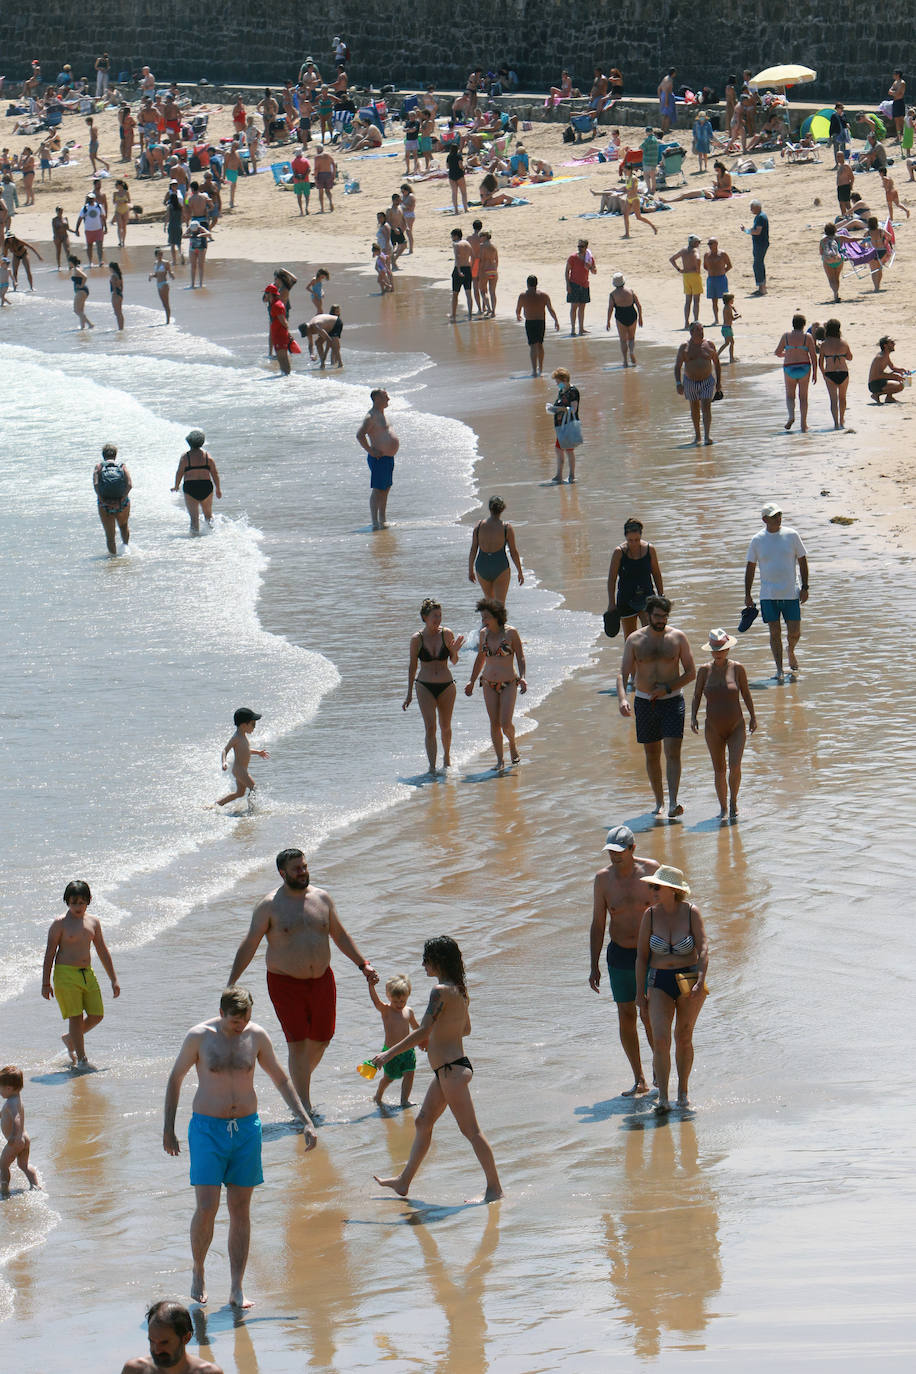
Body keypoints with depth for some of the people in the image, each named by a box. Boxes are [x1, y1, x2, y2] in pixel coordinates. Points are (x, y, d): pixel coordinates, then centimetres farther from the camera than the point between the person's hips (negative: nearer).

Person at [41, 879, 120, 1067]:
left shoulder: (93, 922, 11)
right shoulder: (60, 924, -4)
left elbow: (103, 952, 17)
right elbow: (49, 953, -3)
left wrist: (114, 979, 15)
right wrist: (45, 983, -7)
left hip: (87, 974, 6)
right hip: (65, 974, -6)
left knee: (96, 1015, 2)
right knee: (76, 1016, -8)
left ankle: (69, 1038, 27)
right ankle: (81, 1059, -2)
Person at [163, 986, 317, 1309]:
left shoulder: (257, 1036, -1)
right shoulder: (199, 1036, -8)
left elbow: (281, 1080, 11)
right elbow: (175, 1079, 3)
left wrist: (306, 1121, 5)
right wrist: (168, 1130, 4)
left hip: (247, 1128, 3)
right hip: (208, 1128, -2)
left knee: (241, 1210, 3)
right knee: (206, 1209, -10)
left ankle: (237, 1289, 6)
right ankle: (197, 1271, 15)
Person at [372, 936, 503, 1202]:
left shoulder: (441, 991, -18)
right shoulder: (459, 990, 11)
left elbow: (423, 1031, -22)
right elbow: (466, 1029, 22)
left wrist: (389, 1054, -17)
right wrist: (437, 1036, 28)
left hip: (452, 1069, -10)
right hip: (448, 1069, 10)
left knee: (470, 1129, -6)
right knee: (423, 1122, 17)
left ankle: (494, 1188, -4)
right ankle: (404, 1182, 27)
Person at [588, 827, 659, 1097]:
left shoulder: (650, 870, -7)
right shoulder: (603, 878, -2)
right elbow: (597, 925, 4)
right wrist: (594, 966, 1)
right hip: (619, 955, 2)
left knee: (650, 1016, -6)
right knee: (626, 1016, 3)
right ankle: (639, 1081, 12)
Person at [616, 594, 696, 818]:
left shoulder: (678, 637, -1)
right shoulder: (635, 640, 0)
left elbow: (691, 673, 1)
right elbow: (623, 674, -4)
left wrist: (668, 688, -13)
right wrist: (622, 699, -22)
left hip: (672, 700, -2)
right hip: (644, 703, 2)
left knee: (673, 751, -13)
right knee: (652, 755, 9)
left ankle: (673, 804, -20)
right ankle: (659, 802, 23)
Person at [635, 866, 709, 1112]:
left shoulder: (691, 912, -7)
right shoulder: (651, 915, -2)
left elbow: (703, 949, -12)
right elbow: (642, 955, 4)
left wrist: (700, 981, -25)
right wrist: (640, 991, 1)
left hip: (689, 979, -1)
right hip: (659, 983, 1)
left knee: (684, 1037, 6)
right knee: (660, 1039, -12)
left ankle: (683, 1090, 24)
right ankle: (662, 1098, -14)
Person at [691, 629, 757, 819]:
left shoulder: (737, 668, -3)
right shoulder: (705, 670, 0)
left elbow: (746, 694, 8)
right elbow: (696, 696, 7)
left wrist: (753, 717, 12)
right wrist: (693, 717, -6)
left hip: (736, 727, -2)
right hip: (713, 728, 2)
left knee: (735, 766, -15)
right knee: (719, 770, 6)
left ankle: (733, 802, 6)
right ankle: (723, 807, 21)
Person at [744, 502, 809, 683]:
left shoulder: (791, 535, 0)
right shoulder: (757, 540, 0)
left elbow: (802, 560, 6)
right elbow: (750, 567, 6)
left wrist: (805, 587, 0)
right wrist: (747, 595, 4)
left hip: (791, 593, 0)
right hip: (768, 595, 0)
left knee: (794, 633, 1)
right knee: (775, 632, -1)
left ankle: (790, 651, 33)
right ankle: (779, 669, 8)